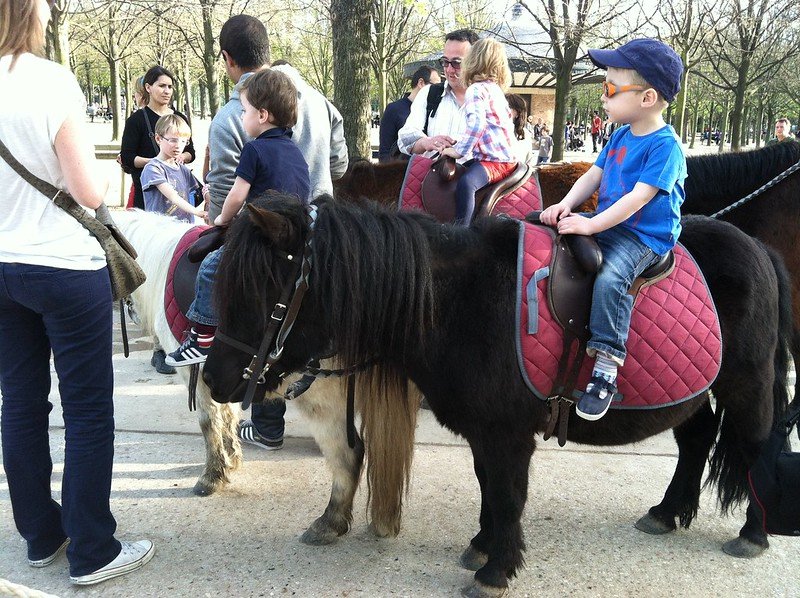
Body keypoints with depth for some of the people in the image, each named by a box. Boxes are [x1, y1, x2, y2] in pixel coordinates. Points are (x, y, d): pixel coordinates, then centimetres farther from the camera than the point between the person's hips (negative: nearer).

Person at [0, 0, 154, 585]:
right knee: (89, 410, 4)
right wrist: (101, 178, 6)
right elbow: (90, 193, -15)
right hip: (66, 269, -6)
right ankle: (93, 553, 13)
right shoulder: (52, 80, -15)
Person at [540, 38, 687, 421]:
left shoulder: (665, 145, -17)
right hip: (606, 225, 9)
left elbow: (639, 197, -25)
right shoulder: (621, 136, 10)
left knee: (609, 280, -33)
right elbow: (594, 175, 11)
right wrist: (567, 204, -7)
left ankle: (605, 373, -29)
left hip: (645, 237, -9)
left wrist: (591, 225, -29)